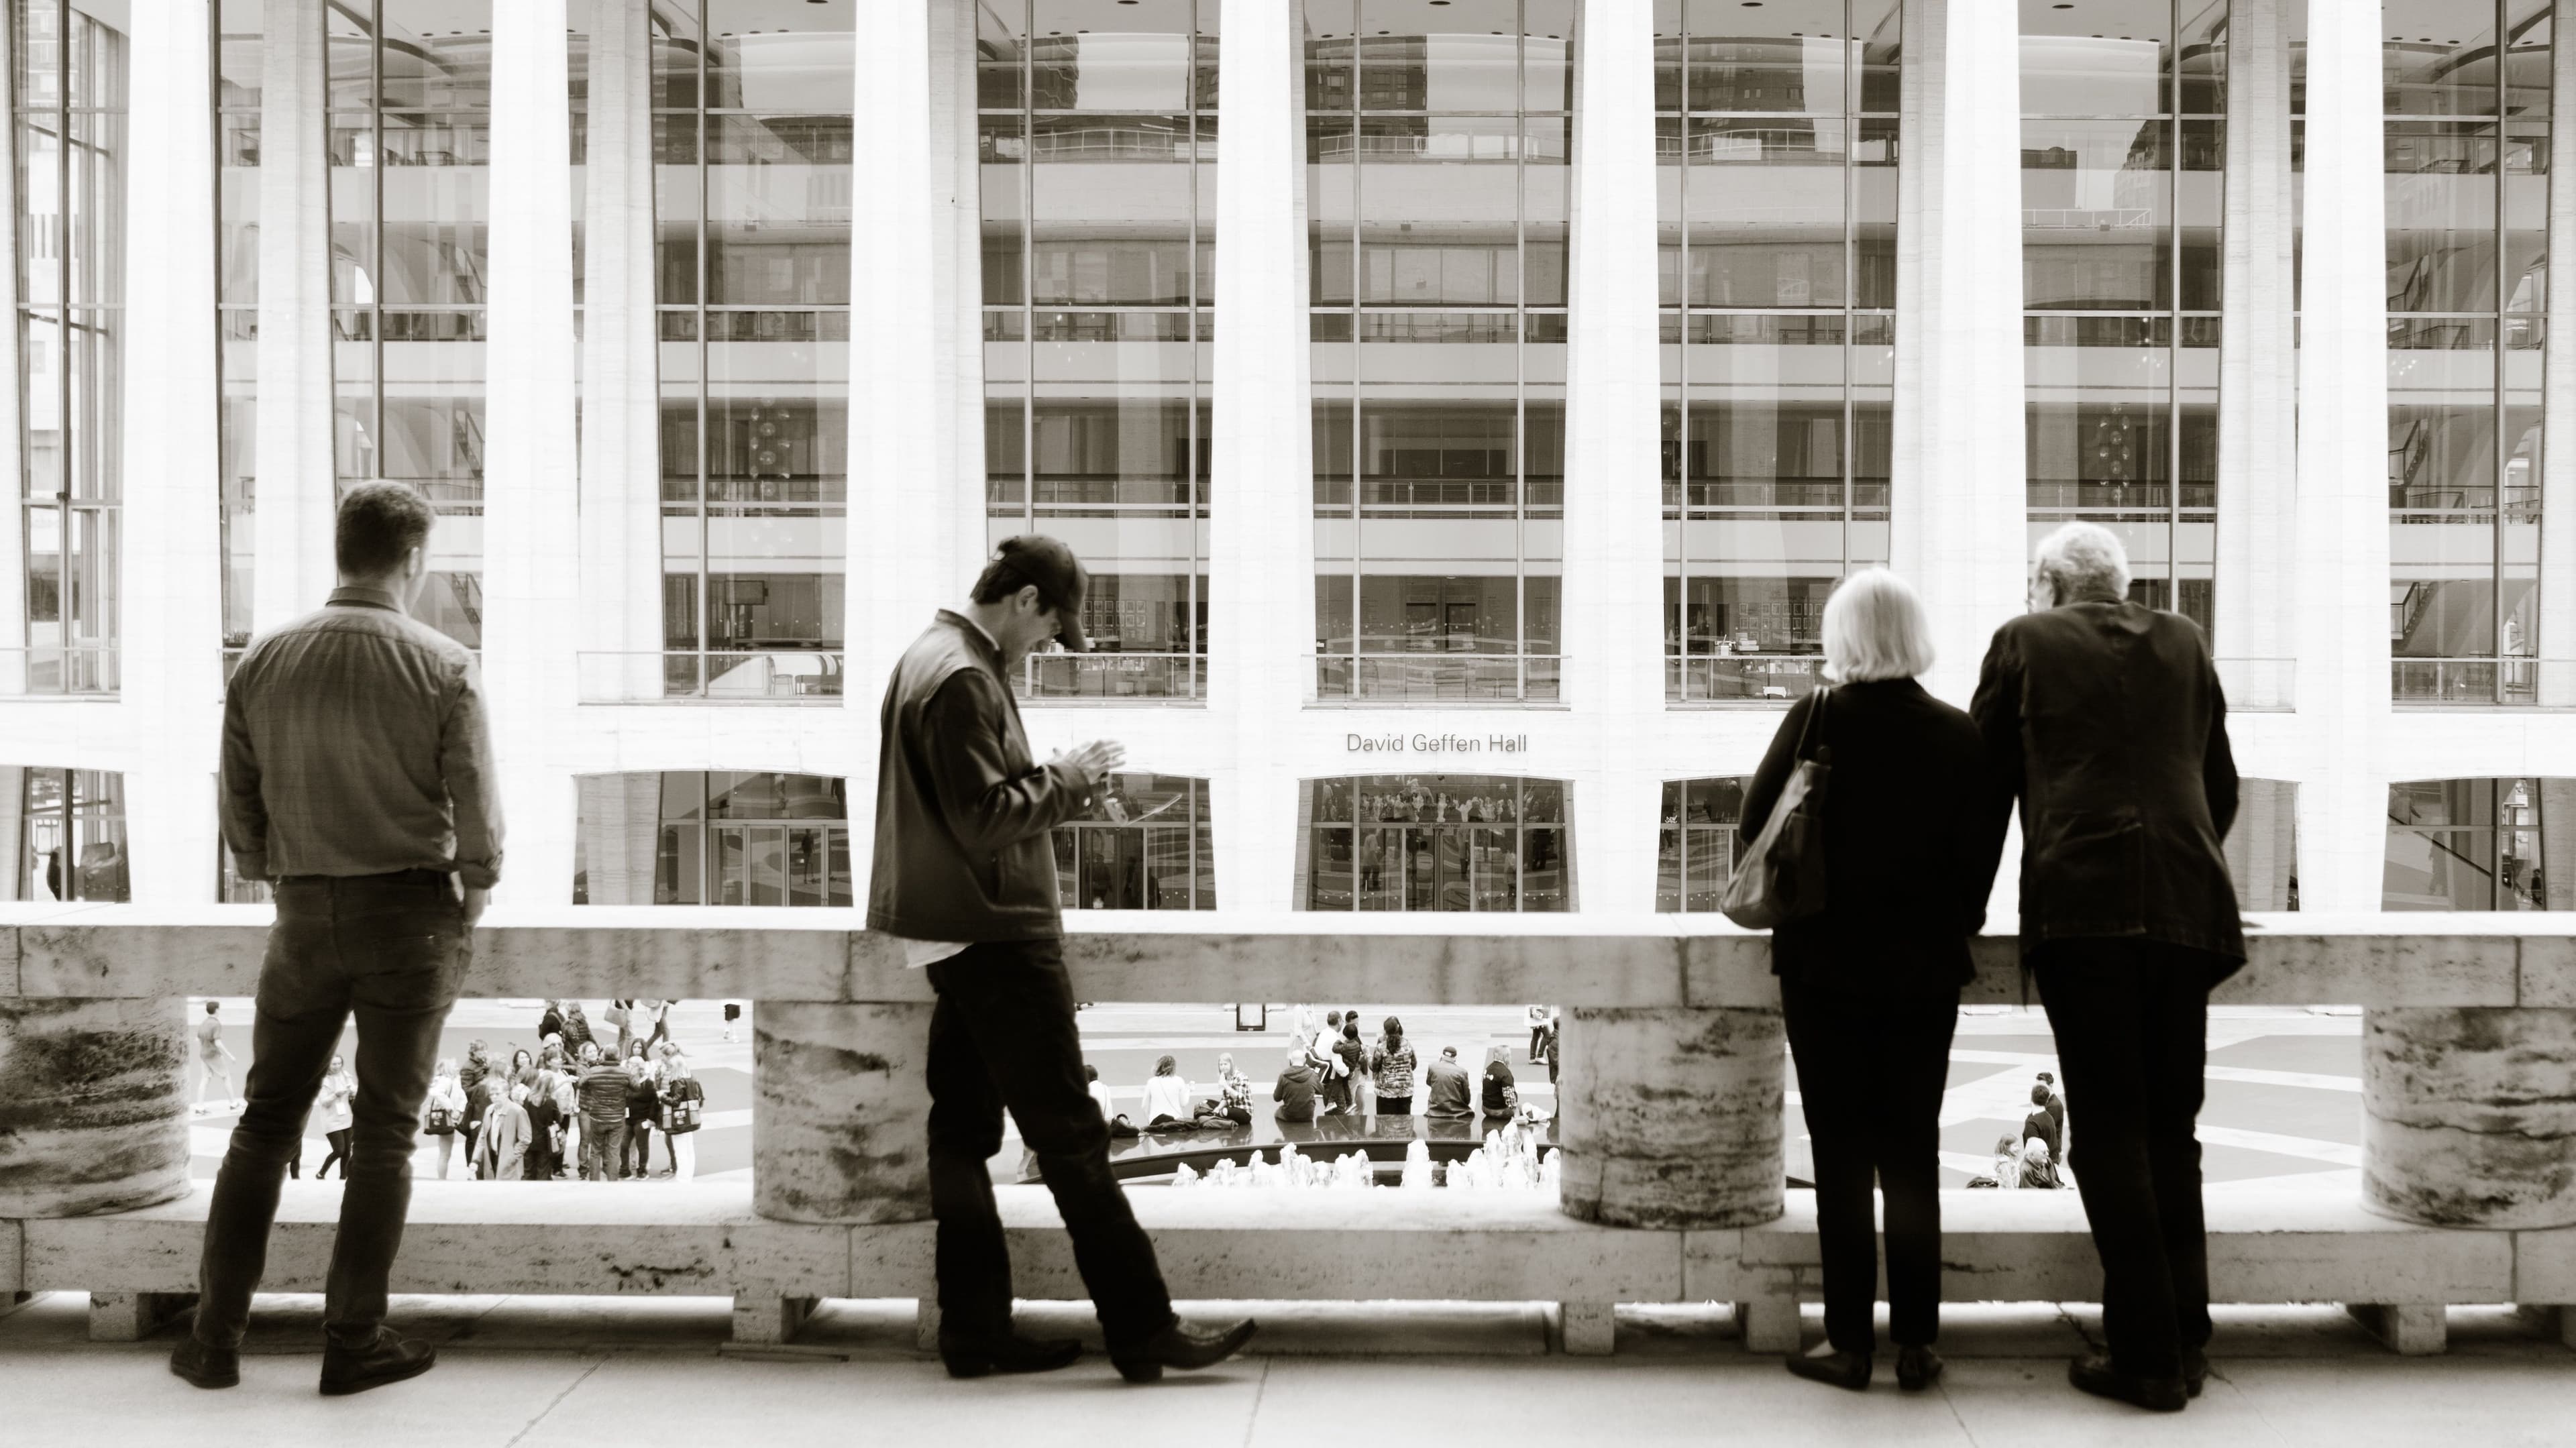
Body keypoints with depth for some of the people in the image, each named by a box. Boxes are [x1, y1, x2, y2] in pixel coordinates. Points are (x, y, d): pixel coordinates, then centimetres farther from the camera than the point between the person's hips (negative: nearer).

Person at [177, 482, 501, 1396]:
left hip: (306, 917, 3)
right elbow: (479, 821, -10)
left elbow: (239, 815, 4)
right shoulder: (444, 670, -11)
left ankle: (216, 1338, 17)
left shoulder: (261, 664, -1)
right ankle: (353, 1345, 11)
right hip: (413, 914, -3)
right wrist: (468, 910, 8)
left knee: (265, 1122, 14)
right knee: (384, 1133, 6)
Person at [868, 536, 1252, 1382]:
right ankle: (1143, 1331, -1)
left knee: (963, 1132, 10)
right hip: (998, 934, -10)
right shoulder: (964, 678, -16)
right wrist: (1066, 780, -9)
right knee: (1070, 1136, -6)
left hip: (957, 938, 10)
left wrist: (1058, 785, 10)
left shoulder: (930, 658, 16)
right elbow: (985, 818, -21)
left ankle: (976, 1332, 15)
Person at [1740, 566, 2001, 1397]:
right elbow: (1981, 855, 0)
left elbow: (1753, 826, -4)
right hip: (1926, 969, 2)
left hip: (1826, 963, -2)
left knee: (1842, 1157, 4)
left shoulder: (1816, 720, -8)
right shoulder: (1960, 735, -2)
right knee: (1913, 1157, 9)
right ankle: (1916, 1343, 10)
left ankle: (1849, 1342, 6)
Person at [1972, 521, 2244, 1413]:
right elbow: (2221, 786, 22)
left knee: (2112, 1129, -1)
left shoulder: (2025, 641, 8)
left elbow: (1986, 786, 9)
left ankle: (2147, 1354, -1)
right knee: (2172, 1125, 12)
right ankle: (2186, 1339, 13)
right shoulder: (2183, 643, 18)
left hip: (2078, 905, -3)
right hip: (2189, 906, 4)